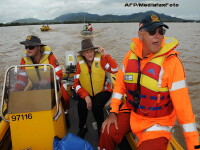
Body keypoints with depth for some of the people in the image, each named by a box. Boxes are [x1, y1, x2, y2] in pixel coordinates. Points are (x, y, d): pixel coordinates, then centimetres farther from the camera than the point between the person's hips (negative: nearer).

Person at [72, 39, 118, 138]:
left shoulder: (101, 59, -7)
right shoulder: (80, 64, -1)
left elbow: (115, 69, -21)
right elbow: (76, 83, -6)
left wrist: (106, 55, -27)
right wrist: (85, 96, -19)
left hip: (102, 91, -2)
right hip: (86, 93, 2)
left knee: (96, 106, -28)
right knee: (81, 105, -24)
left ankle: (101, 128, 2)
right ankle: (82, 127, 6)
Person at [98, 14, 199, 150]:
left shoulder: (171, 61, -21)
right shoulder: (131, 54, -6)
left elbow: (182, 103, -20)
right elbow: (120, 82, 2)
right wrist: (113, 112, -1)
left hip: (158, 122, -3)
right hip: (131, 111, 4)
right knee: (108, 132, -5)